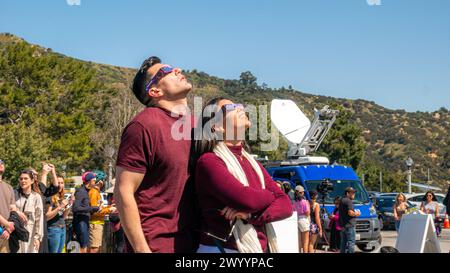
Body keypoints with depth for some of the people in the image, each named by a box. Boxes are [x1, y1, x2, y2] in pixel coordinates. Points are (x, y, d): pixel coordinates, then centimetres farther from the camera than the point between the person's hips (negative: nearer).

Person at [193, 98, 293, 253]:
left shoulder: (252, 163, 10)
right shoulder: (208, 161, -12)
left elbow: (286, 205, 2)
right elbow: (247, 199, -23)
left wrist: (251, 214, -16)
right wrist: (270, 196, -3)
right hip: (222, 248, -6)